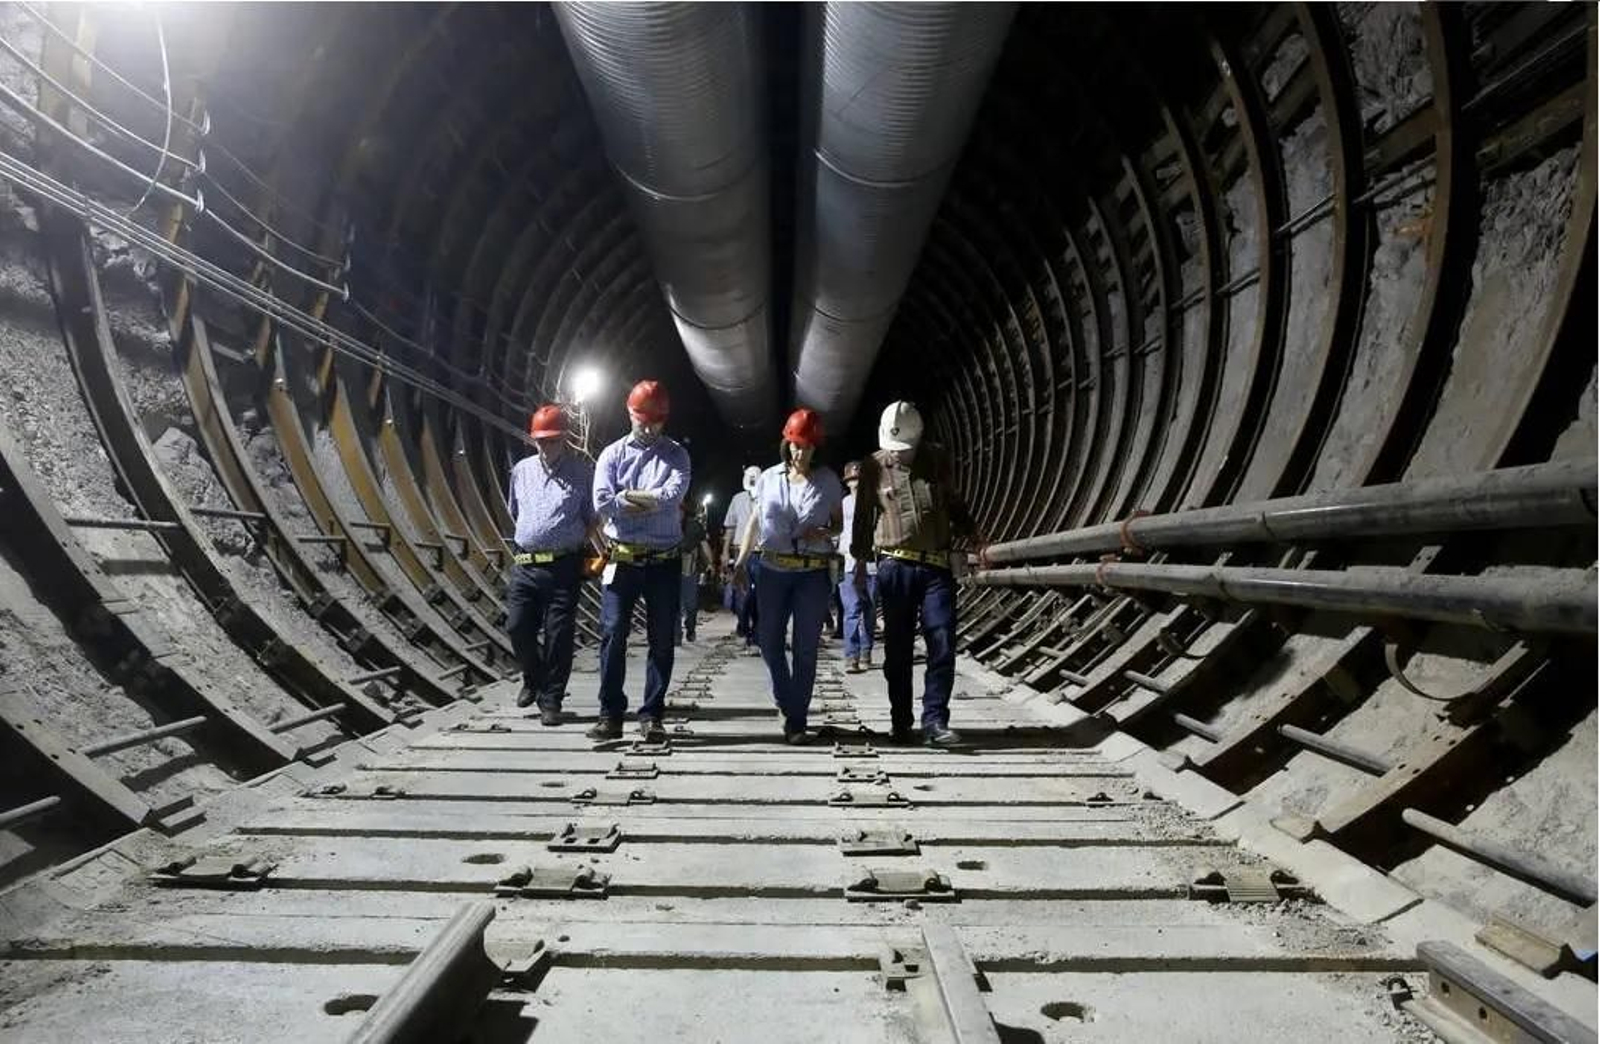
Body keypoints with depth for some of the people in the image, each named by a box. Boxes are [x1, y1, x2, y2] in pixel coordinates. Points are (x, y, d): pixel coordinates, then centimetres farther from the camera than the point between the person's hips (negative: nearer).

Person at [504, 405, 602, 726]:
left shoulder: (583, 471, 0)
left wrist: (603, 555, -4)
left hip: (564, 566, -4)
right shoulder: (522, 470, 13)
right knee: (518, 627, 4)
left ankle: (550, 699, 13)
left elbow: (592, 520, 2)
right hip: (525, 564, 4)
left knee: (558, 635, 0)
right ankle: (533, 680, 31)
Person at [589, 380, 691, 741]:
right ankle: (610, 715, 5)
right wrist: (652, 501, -11)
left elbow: (675, 492, -13)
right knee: (613, 634, -3)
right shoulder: (612, 454, 8)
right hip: (622, 559, 0)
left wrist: (626, 499, -13)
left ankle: (652, 715, 13)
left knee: (662, 640, 4)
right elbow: (601, 502, -8)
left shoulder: (676, 455, 8)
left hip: (664, 561, 1)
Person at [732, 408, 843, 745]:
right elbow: (754, 523, 11)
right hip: (773, 569, 2)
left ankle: (796, 720, 11)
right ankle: (788, 703, 29)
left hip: (814, 573, -1)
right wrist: (740, 562, 4)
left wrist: (824, 533, -13)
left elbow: (838, 524, 10)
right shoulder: (770, 478, 6)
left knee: (805, 648, 2)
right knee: (770, 642, 5)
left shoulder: (827, 481, 2)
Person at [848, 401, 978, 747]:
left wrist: (970, 532, 7)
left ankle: (935, 722, 2)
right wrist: (860, 562, 8)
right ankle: (900, 723, 17)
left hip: (937, 566, 1)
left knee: (942, 645, -6)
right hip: (895, 566, -1)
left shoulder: (937, 459, 5)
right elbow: (863, 516, 8)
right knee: (897, 650, 5)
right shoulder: (873, 467, 1)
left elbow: (953, 502, 19)